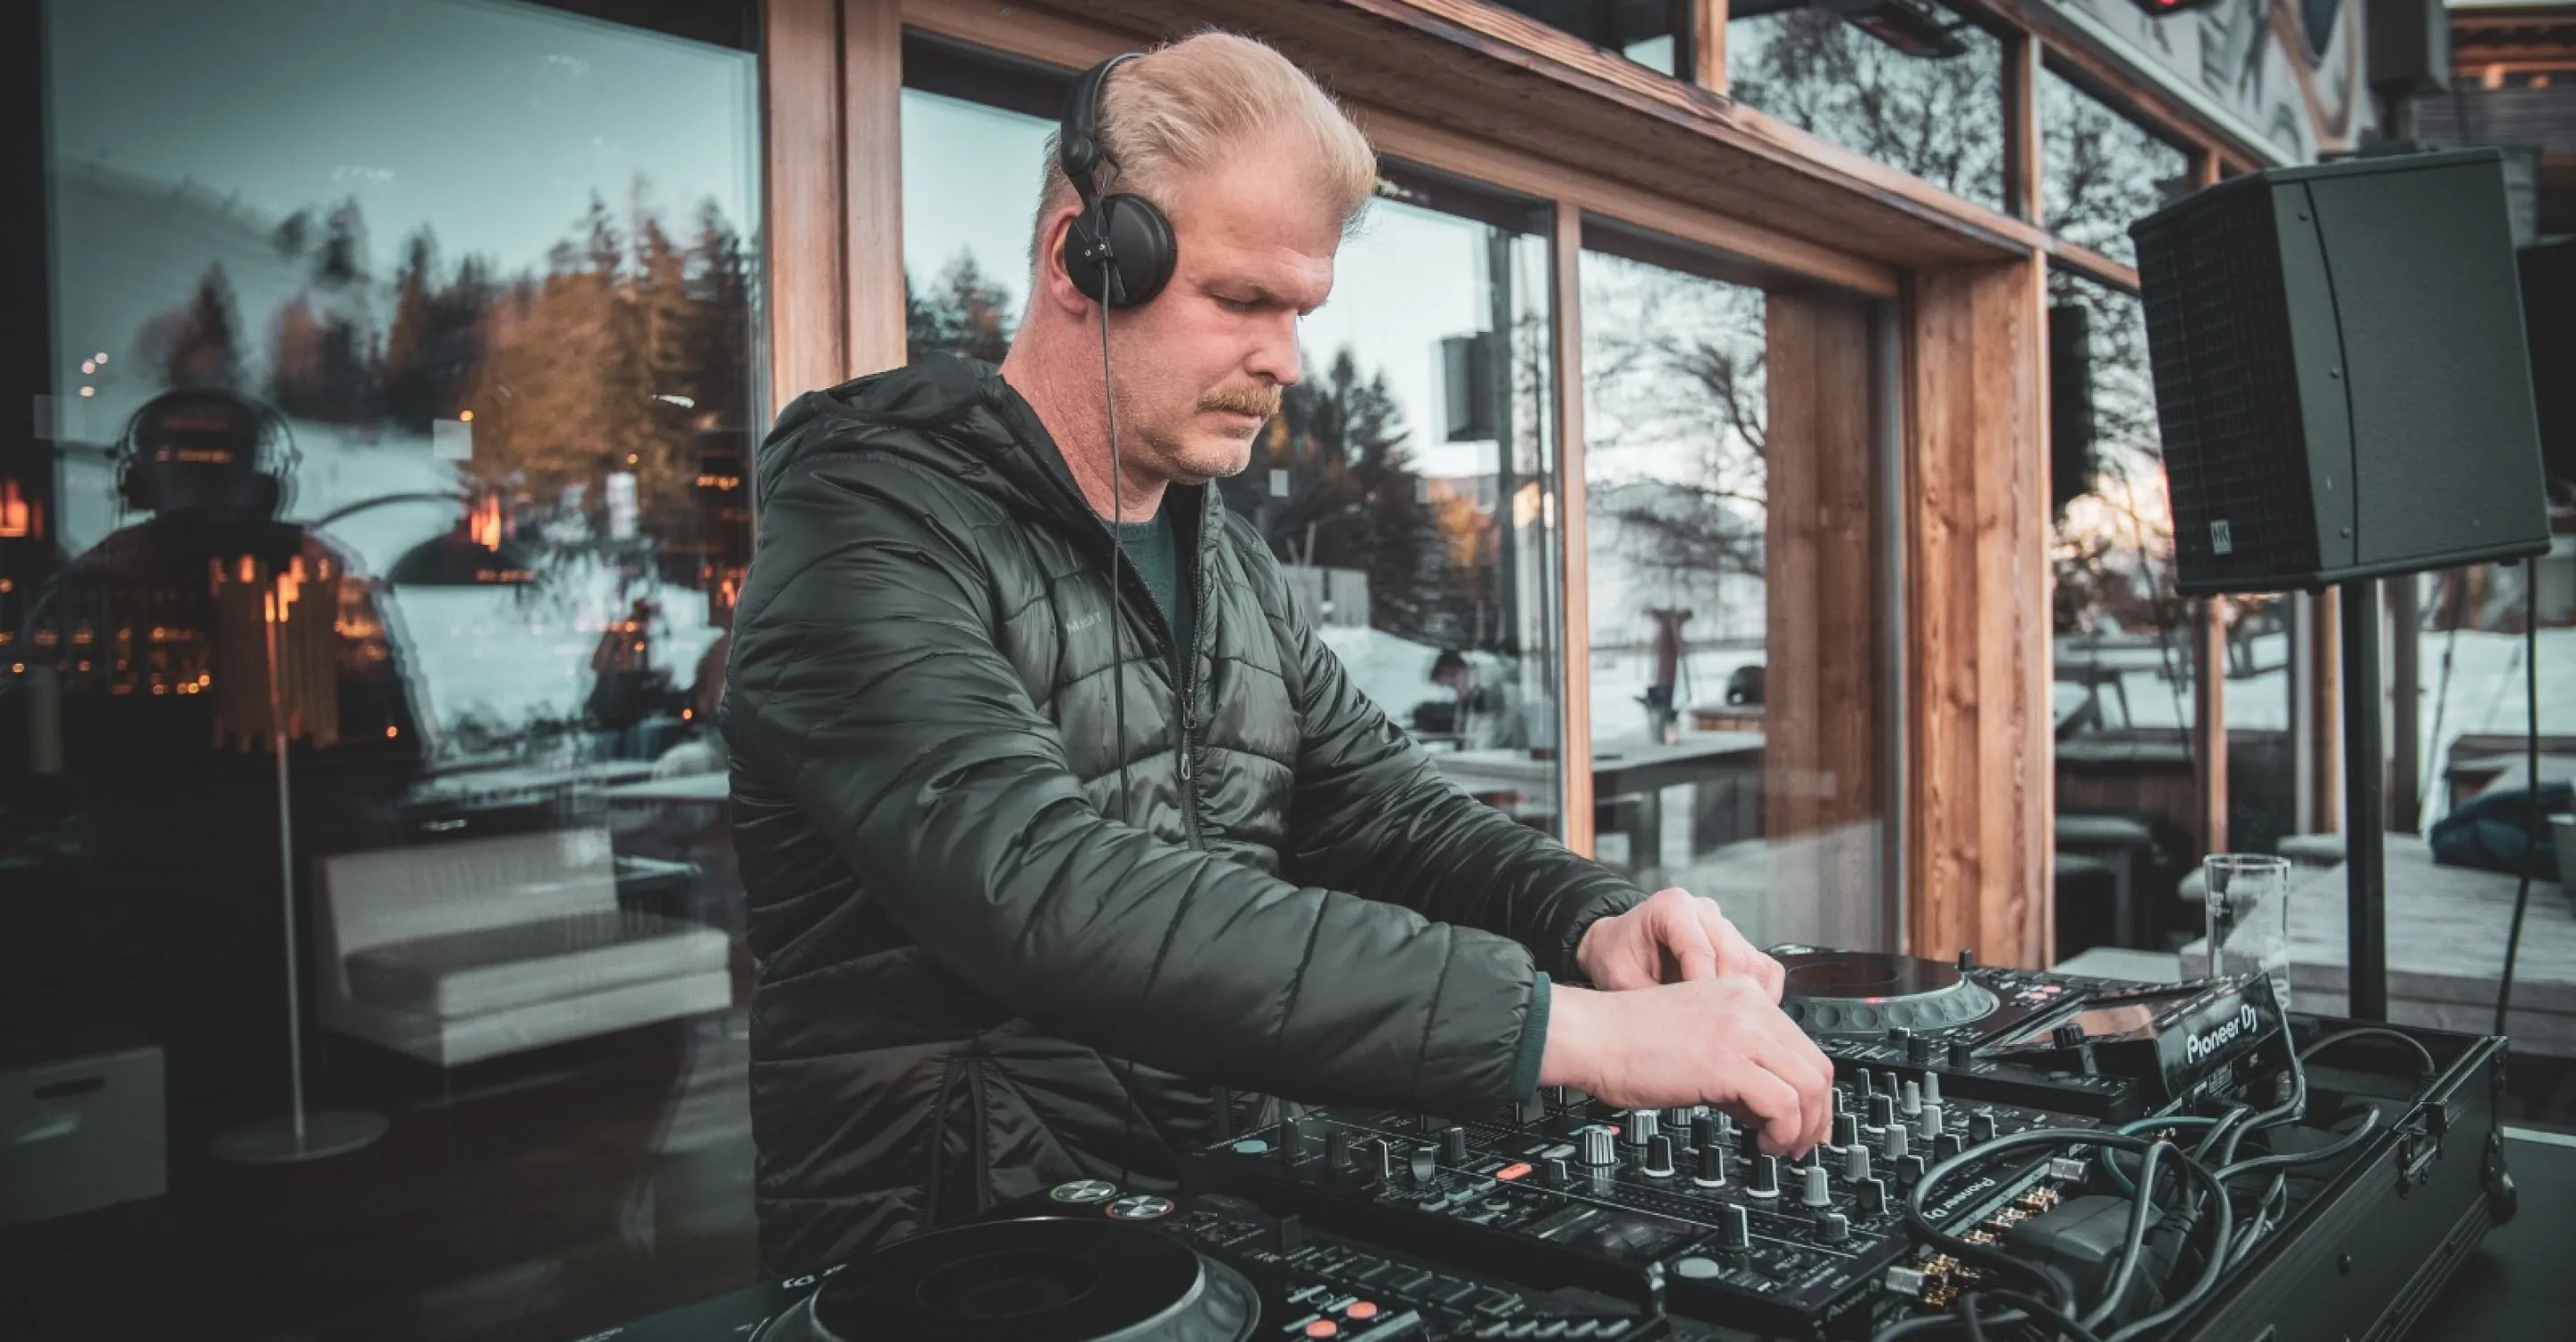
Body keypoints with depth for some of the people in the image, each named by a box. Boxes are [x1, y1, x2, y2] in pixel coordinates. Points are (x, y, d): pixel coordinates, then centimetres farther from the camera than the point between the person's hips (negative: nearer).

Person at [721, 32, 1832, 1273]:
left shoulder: (1226, 556, 12)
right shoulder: (872, 535, -14)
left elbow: (1387, 810, 12)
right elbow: (1055, 903, -28)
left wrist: (1592, 922, -8)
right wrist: (1564, 1026, -31)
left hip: (1235, 1212, 7)